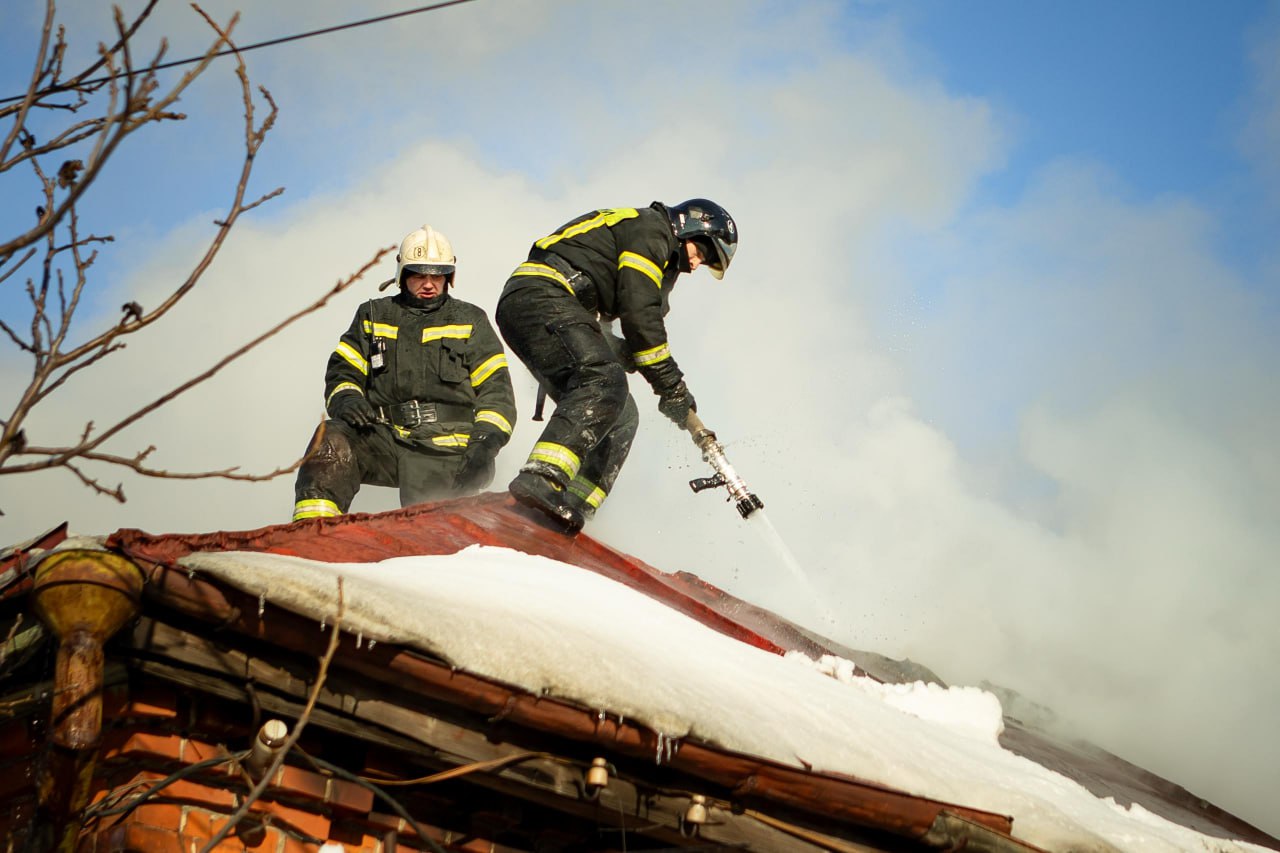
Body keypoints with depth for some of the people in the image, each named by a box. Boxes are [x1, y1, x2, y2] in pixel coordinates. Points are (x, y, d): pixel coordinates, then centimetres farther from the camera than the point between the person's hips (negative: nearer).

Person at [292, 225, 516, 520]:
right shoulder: (373, 316, 19)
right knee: (331, 439, -30)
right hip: (384, 438, 2)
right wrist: (345, 399, -10)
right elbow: (342, 371, 16)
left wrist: (486, 443, -10)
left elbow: (496, 389, 8)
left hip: (444, 452, -1)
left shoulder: (470, 322, 14)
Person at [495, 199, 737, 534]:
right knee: (605, 383, -30)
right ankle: (541, 479, -44)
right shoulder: (650, 228, -1)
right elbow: (638, 314, -11)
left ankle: (569, 512, -9)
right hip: (538, 296, -10)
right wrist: (671, 385, -9)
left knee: (620, 417, 3)